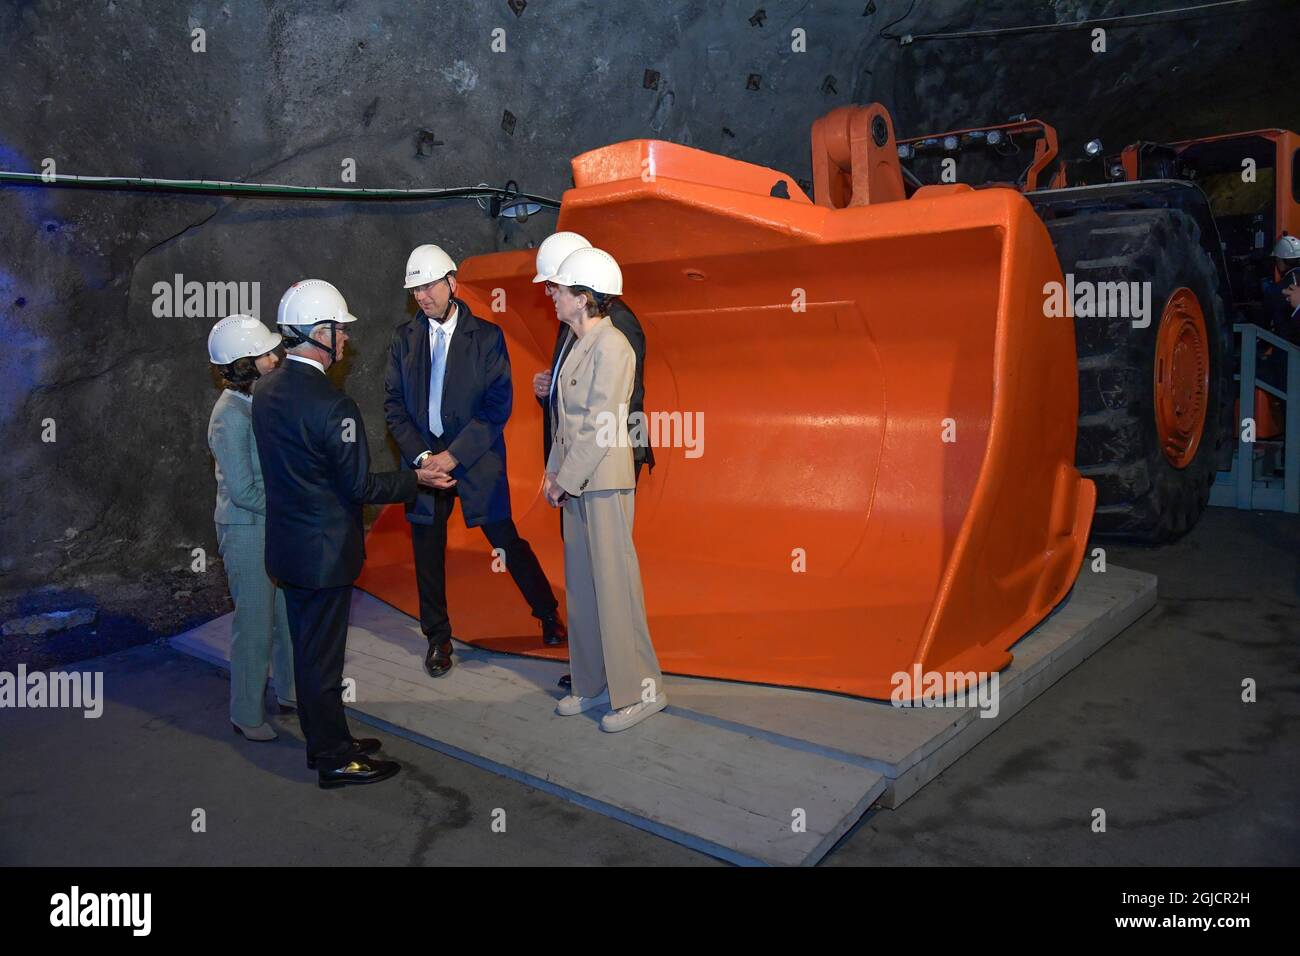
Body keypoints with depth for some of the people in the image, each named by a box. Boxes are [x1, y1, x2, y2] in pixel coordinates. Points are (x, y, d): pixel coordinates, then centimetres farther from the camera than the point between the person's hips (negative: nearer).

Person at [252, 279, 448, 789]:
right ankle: (336, 759, 20)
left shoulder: (265, 391, 3)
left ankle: (323, 738, 35)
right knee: (323, 655, 4)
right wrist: (416, 478, -7)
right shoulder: (332, 405, -24)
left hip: (285, 544, 9)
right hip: (324, 551, -8)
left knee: (308, 646, 19)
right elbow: (359, 486, -20)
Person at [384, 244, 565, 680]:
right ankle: (437, 639, 26)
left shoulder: (486, 336, -4)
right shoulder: (404, 338, 5)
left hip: (476, 460, -3)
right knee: (427, 554, 9)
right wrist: (421, 455, -9)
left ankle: (549, 615, 24)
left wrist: (454, 454, -15)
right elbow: (394, 404, 4)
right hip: (424, 460, 3)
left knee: (508, 542, 3)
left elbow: (498, 405, -10)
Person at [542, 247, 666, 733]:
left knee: (614, 585, -2)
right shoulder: (580, 344, 13)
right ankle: (594, 684, 26)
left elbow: (600, 426, -17)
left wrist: (566, 478, -13)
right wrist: (554, 473, 11)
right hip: (575, 481, 9)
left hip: (603, 482, -9)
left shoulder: (611, 347, -14)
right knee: (582, 585, 14)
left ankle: (640, 690, 10)